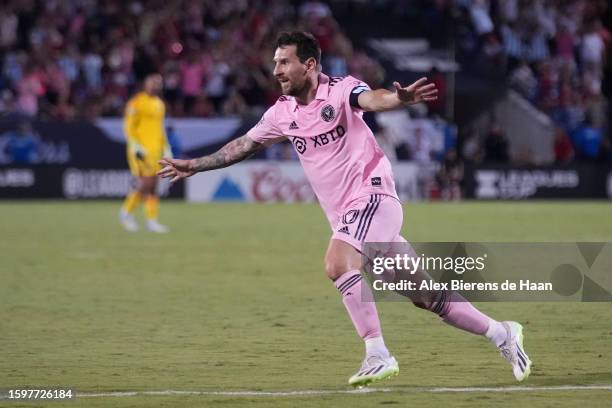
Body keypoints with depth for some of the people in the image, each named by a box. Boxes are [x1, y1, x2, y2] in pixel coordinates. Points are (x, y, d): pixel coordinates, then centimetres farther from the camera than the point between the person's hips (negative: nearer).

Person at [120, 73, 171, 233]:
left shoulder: (159, 104, 17)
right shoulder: (137, 102, -8)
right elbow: (129, 127, -11)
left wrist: (166, 148, 21)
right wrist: (136, 146, -17)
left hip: (155, 149, 8)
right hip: (141, 150, -8)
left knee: (153, 186, 6)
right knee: (147, 183, -13)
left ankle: (152, 221, 10)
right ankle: (126, 212, -1)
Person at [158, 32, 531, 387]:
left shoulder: (340, 89, -11)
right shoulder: (282, 113, 10)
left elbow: (372, 99, -32)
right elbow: (244, 145, 25)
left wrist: (400, 98, -55)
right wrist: (195, 166, 30)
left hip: (372, 195, -7)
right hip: (346, 213, 7)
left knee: (338, 263, -30)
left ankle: (378, 356, -26)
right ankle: (501, 333, 17)